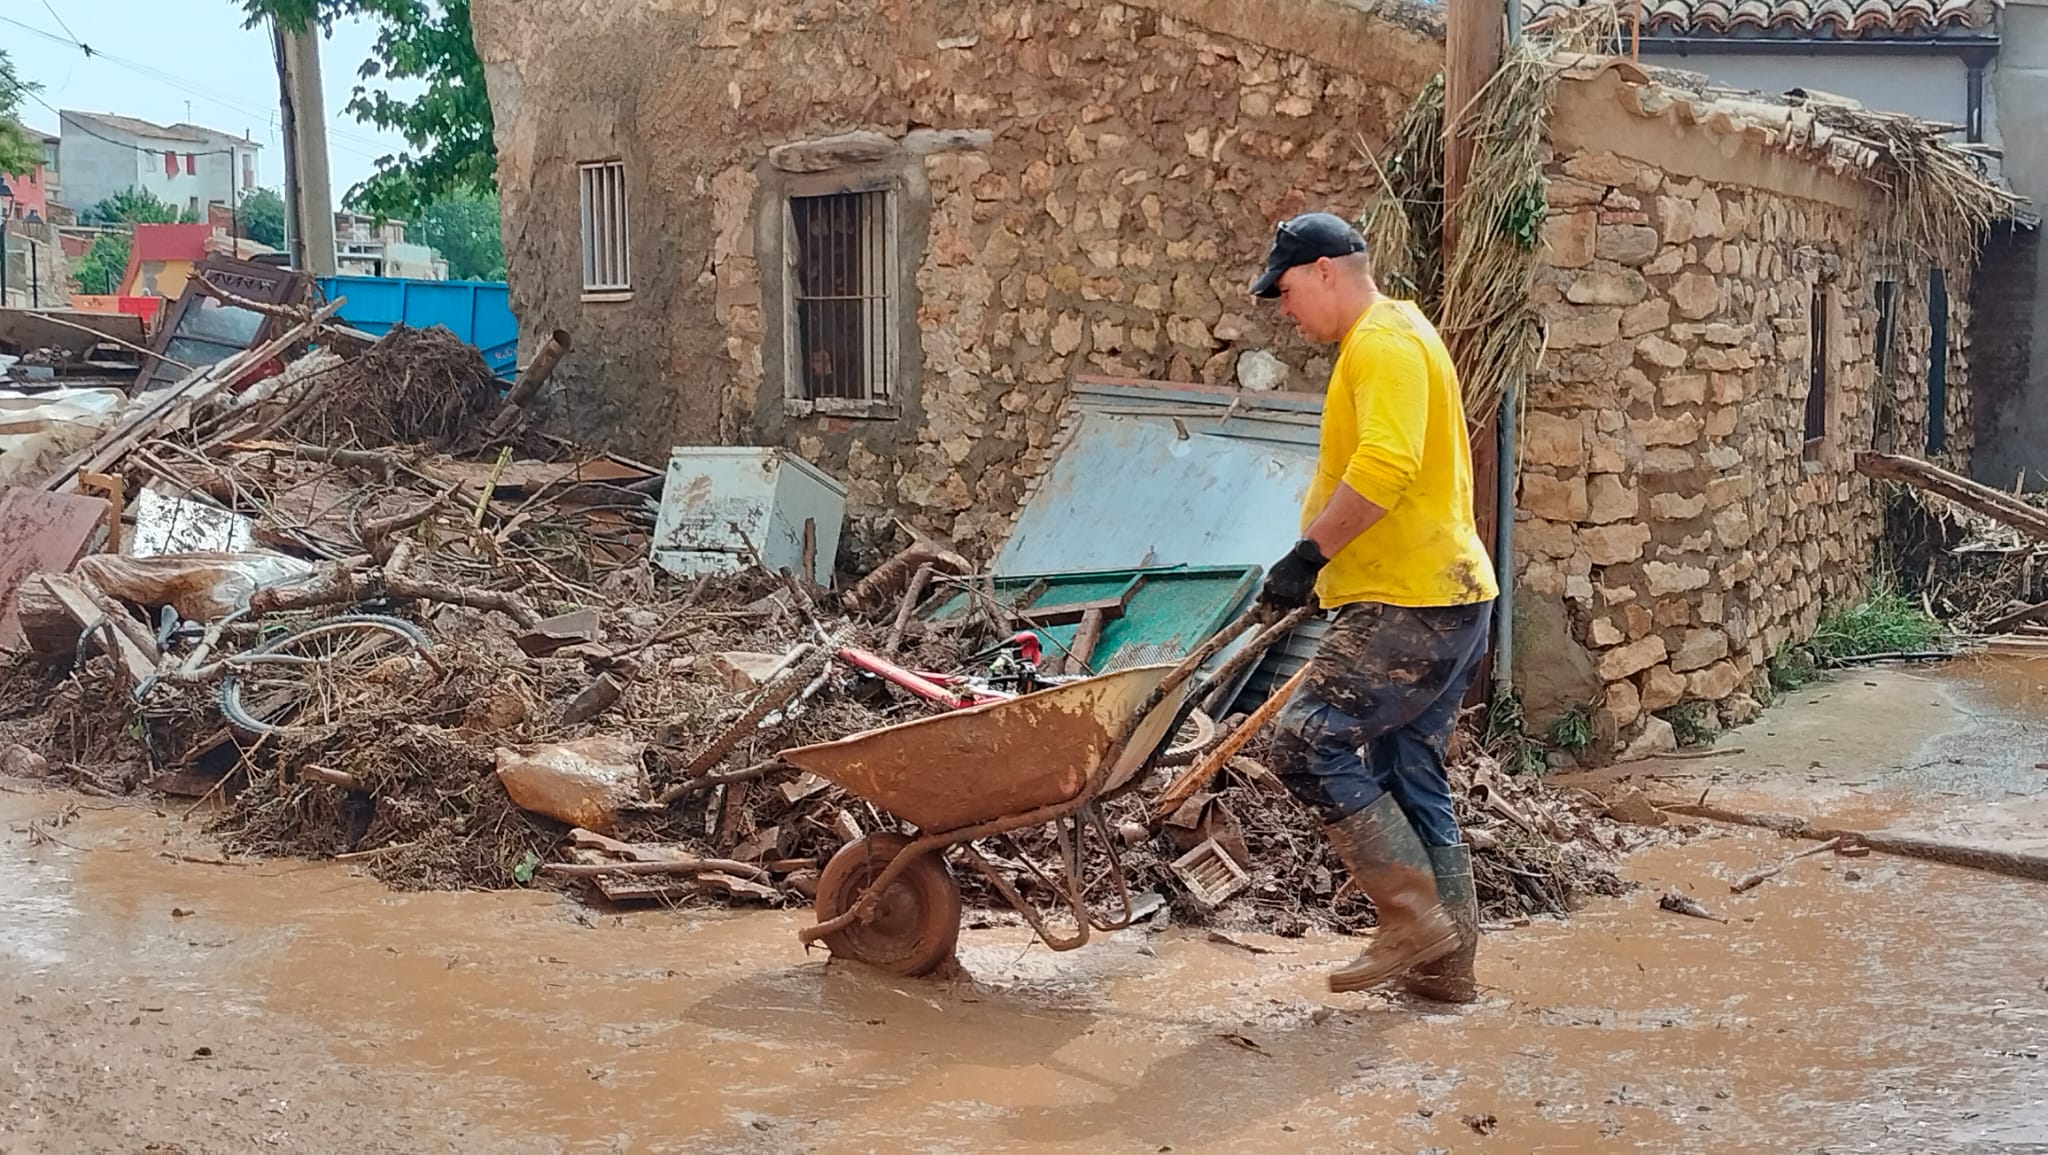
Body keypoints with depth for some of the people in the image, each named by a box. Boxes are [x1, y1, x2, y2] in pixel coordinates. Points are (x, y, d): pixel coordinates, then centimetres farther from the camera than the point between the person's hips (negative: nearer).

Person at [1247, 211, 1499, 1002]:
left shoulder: (1383, 341, -11)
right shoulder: (1393, 338, 23)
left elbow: (1384, 466, -26)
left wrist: (1309, 553, -23)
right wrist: (1322, 561, 23)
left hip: (1412, 603, -11)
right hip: (1436, 599, 11)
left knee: (1308, 741, -13)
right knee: (1409, 778, 12)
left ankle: (1415, 917, -7)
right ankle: (1444, 964, 17)